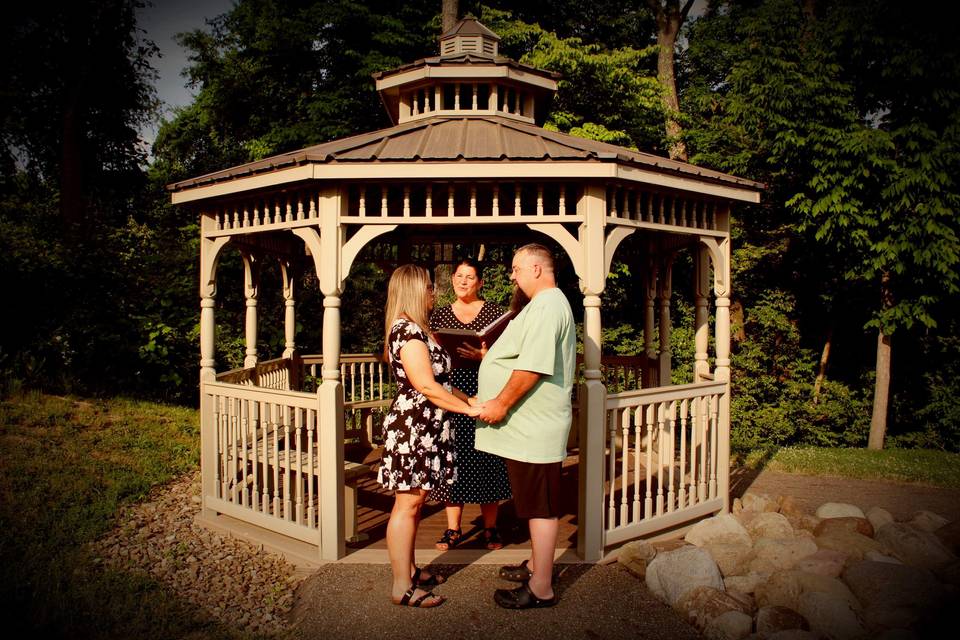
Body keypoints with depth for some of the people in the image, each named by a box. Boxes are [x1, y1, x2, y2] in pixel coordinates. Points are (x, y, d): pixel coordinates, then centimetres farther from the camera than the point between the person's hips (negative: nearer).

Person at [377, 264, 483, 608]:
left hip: (424, 429, 10)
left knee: (414, 501, 16)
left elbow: (439, 381, 17)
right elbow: (427, 387, -21)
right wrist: (471, 410, -16)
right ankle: (402, 588, 6)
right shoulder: (407, 331, -17)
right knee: (407, 505, -3)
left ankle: (408, 570, 28)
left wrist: (471, 400, 10)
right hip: (411, 428, -10)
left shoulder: (415, 329, 16)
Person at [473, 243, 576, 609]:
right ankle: (537, 565, 35)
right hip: (531, 426, 11)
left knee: (541, 508, -1)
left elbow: (533, 366, -27)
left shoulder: (546, 307, -18)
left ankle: (541, 589, 9)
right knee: (539, 506, 20)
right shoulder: (550, 303, 18)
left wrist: (501, 403, -19)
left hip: (534, 429, -11)